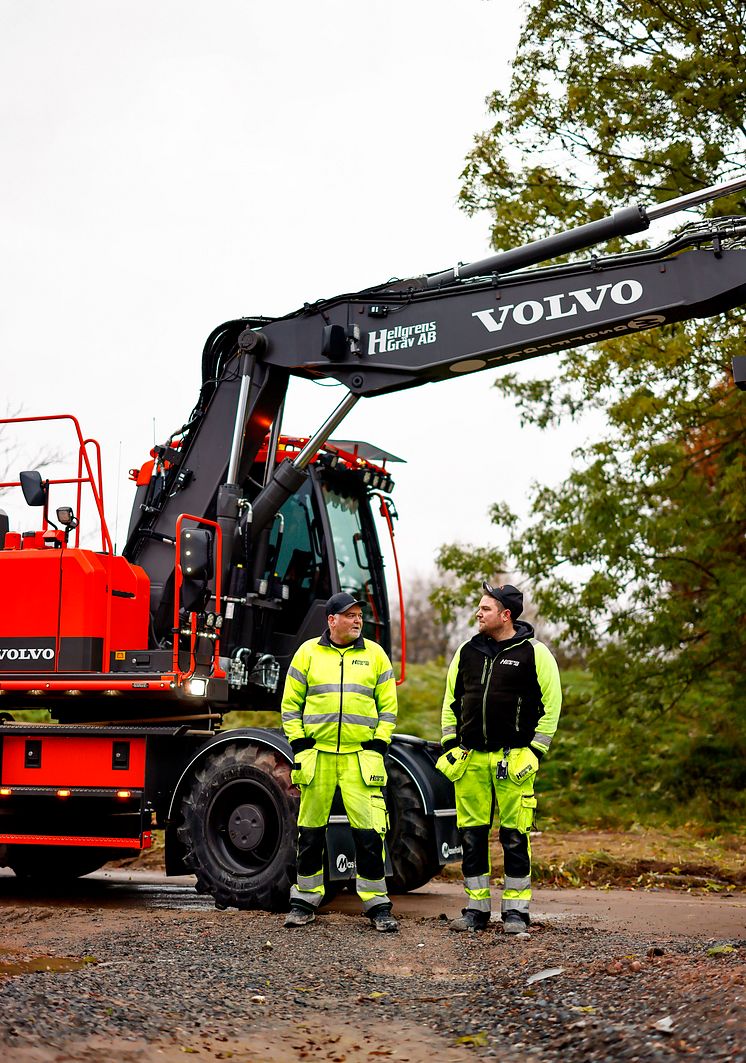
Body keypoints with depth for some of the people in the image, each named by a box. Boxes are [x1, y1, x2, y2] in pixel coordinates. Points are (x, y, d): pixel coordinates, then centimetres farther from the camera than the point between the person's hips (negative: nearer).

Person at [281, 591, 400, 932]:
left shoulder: (375, 654, 7)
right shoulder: (308, 652, 6)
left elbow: (388, 706, 9)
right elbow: (290, 703, 8)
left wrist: (378, 744, -2)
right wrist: (298, 743, -1)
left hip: (361, 755, 0)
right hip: (316, 755, 1)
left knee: (369, 832, -5)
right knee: (310, 831, 7)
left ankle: (377, 905, 4)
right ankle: (305, 901, 20)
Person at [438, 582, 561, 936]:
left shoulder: (534, 653, -3)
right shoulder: (468, 651, 10)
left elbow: (552, 704, -1)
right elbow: (451, 700, 19)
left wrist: (535, 749, -6)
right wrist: (449, 742, 10)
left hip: (513, 758, -4)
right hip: (470, 758, 4)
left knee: (515, 836, -1)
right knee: (471, 835, 6)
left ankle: (516, 911, 8)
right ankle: (476, 909, 15)